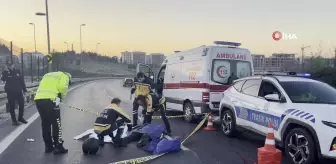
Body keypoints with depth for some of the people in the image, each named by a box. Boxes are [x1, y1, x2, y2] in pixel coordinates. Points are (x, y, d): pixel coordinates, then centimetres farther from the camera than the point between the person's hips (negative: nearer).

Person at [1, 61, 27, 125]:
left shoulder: (17, 72, 5)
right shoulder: (6, 72, -1)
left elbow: (22, 81, 7)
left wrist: (24, 90, 7)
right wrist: (5, 71, -26)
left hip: (18, 91, 2)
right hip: (10, 92, -2)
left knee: (22, 104, 5)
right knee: (12, 106, 3)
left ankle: (20, 117, 24)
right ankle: (14, 120, 13)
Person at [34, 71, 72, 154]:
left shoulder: (47, 75, 33)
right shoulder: (64, 76, 13)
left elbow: (44, 87, 22)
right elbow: (62, 87, -8)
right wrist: (62, 96, 10)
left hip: (38, 99, 7)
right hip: (49, 99, -7)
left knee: (45, 124, 17)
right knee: (56, 124, 3)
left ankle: (48, 146, 24)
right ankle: (58, 147, 5)